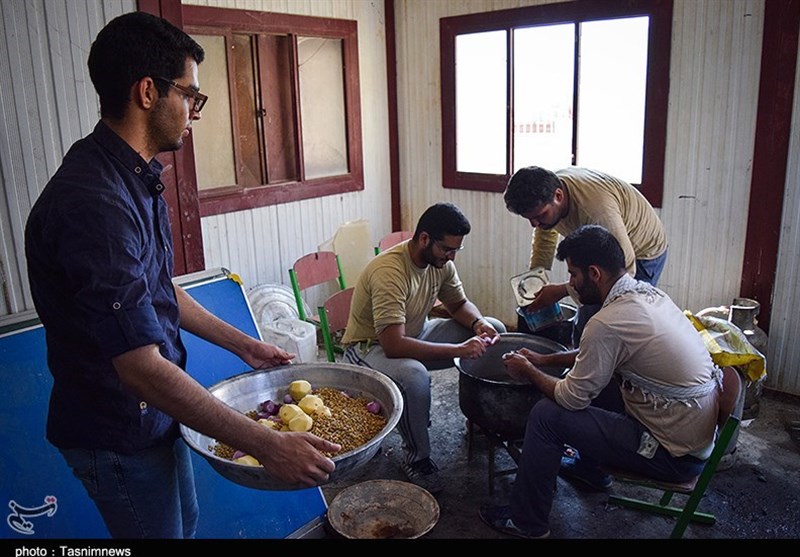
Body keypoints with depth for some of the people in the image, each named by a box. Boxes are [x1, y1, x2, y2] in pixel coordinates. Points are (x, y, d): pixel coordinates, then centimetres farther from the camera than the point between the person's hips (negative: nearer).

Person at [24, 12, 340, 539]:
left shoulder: (138, 178, 3)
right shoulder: (95, 202, -31)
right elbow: (142, 368, -34)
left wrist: (245, 345, 15)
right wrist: (268, 445, -31)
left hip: (153, 414, 9)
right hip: (118, 434, -9)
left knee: (185, 523, 26)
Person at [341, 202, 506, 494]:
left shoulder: (441, 261, -8)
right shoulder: (389, 272, -33)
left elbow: (459, 303, 8)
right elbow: (393, 346, -40)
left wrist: (478, 323, -15)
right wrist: (459, 349, -39)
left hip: (415, 333, 8)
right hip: (370, 347, -8)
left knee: (494, 329, -1)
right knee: (414, 376, -42)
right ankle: (416, 458, -15)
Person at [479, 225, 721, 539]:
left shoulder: (608, 323, -27)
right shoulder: (646, 292, 1)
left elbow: (572, 399, -15)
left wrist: (528, 371, 2)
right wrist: (544, 359, 14)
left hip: (675, 454, -9)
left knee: (546, 415, -9)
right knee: (592, 378, 19)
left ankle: (526, 522, 9)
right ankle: (589, 467, 37)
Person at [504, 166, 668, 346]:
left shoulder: (596, 207, -41)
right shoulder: (543, 193, -17)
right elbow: (545, 235, 4)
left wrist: (561, 291, -35)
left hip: (641, 255, -7)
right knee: (582, 333, 10)